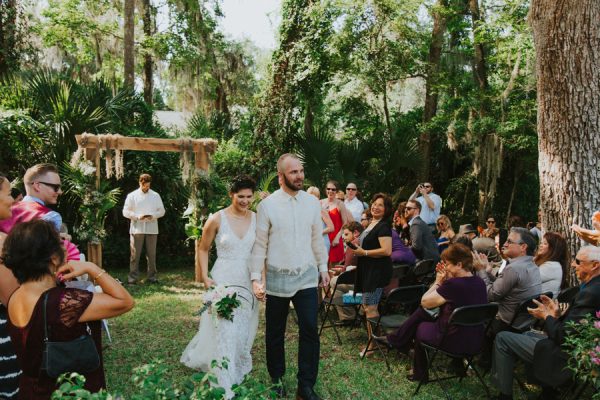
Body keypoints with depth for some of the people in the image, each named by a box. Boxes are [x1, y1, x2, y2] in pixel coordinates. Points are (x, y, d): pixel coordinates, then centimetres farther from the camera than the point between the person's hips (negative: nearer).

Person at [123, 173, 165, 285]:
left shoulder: (156, 195, 9)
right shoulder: (132, 195, 4)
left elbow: (162, 211, 9)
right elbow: (125, 212, 1)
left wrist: (153, 216, -11)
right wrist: (138, 216, -14)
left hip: (152, 229, 2)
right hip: (137, 229, -1)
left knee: (151, 253, 5)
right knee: (135, 254, -2)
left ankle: (152, 276, 12)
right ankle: (133, 277, 3)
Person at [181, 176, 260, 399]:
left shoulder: (256, 218, -2)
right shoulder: (217, 219, -9)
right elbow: (203, 249, 2)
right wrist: (205, 277, -6)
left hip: (248, 281, 3)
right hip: (223, 280, -3)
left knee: (243, 330, 16)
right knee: (224, 331, -2)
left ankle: (238, 368, 42)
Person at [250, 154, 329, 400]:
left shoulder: (312, 202, 2)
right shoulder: (266, 205, -7)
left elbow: (317, 239, 10)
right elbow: (260, 244, -5)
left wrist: (323, 267, 12)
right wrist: (255, 278, -9)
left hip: (307, 277, 2)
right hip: (277, 279, -2)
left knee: (310, 330, -1)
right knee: (275, 333, 12)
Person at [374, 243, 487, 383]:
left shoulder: (454, 284, -26)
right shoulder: (479, 282, 0)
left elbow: (425, 302, -14)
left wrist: (438, 281, -3)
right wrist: (445, 281, 1)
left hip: (454, 343, -8)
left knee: (419, 327, 22)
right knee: (422, 313, 18)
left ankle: (420, 374, 37)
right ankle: (394, 340, 32)